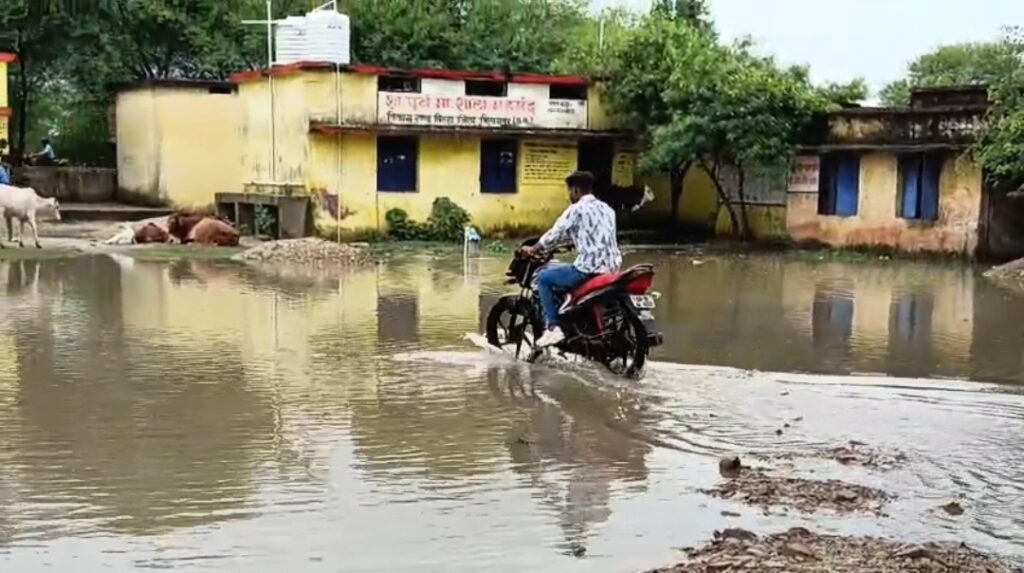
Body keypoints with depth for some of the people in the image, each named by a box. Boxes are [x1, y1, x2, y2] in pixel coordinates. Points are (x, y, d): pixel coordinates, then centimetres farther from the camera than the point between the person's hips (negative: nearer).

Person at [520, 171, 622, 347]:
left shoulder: (576, 210, -7)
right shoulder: (606, 209, 17)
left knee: (543, 278, 5)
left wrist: (532, 250, 12)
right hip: (611, 269, 9)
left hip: (589, 269, -9)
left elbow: (554, 235, -3)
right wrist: (572, 240, 40)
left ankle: (552, 327, -4)